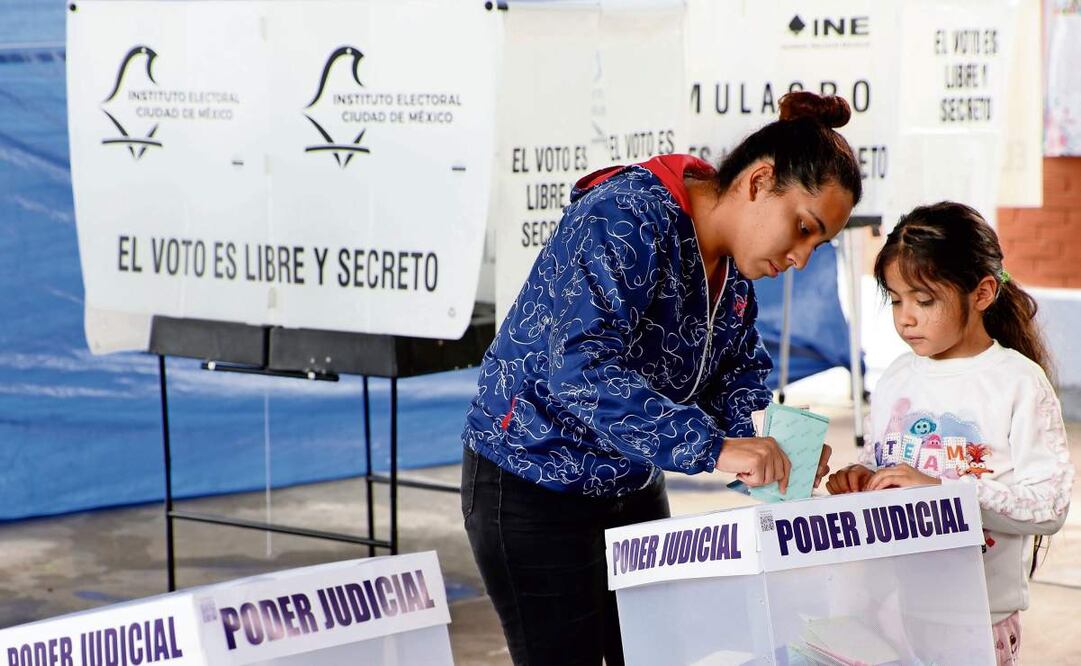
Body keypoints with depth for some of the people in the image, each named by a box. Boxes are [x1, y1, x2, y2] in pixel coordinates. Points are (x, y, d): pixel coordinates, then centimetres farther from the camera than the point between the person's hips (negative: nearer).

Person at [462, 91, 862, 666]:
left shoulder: (734, 268, 3)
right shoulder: (628, 219, -25)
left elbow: (739, 374, 6)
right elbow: (582, 370, -37)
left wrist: (775, 438, -17)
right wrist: (713, 447, -42)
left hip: (634, 487, 8)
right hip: (534, 485, -8)